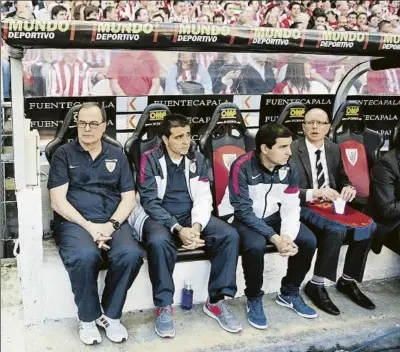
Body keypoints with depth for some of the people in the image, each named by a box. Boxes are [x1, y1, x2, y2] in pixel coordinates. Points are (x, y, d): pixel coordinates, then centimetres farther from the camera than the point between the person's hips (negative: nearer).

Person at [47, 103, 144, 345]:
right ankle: (87, 318, -8)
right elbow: (58, 201, -2)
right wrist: (89, 226, -15)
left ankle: (111, 315, -6)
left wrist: (111, 224, -10)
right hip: (75, 222, -2)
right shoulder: (63, 155, 8)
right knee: (85, 256, -35)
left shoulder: (117, 155, 16)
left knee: (131, 254, -30)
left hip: (113, 222, 2)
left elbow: (129, 197, 9)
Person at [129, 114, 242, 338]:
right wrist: (178, 229, -25)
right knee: (159, 241, -38)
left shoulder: (197, 159, 6)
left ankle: (216, 301, -8)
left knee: (230, 235, -20)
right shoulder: (150, 159, -7)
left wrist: (197, 225, -20)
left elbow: (203, 197, 0)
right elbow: (150, 202, -13)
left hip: (191, 217, 4)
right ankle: (164, 306, -20)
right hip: (158, 217, -4)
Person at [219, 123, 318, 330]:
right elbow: (244, 210, -25)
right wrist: (274, 238, -31)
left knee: (308, 241, -14)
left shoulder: (289, 169, -8)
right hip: (240, 217, -5)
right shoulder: (242, 167, -24)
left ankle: (289, 293, 8)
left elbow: (291, 207, -7)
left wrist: (288, 236, -26)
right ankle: (254, 299, -9)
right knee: (256, 245, -35)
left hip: (271, 216, 5)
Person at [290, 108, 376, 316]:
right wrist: (314, 193, -27)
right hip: (304, 207, -6)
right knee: (337, 228, -32)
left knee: (367, 225, -17)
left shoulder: (335, 150, 11)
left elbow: (343, 180, 17)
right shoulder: (292, 151, -7)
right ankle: (316, 285, -16)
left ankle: (348, 281, 0)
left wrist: (349, 188, -7)